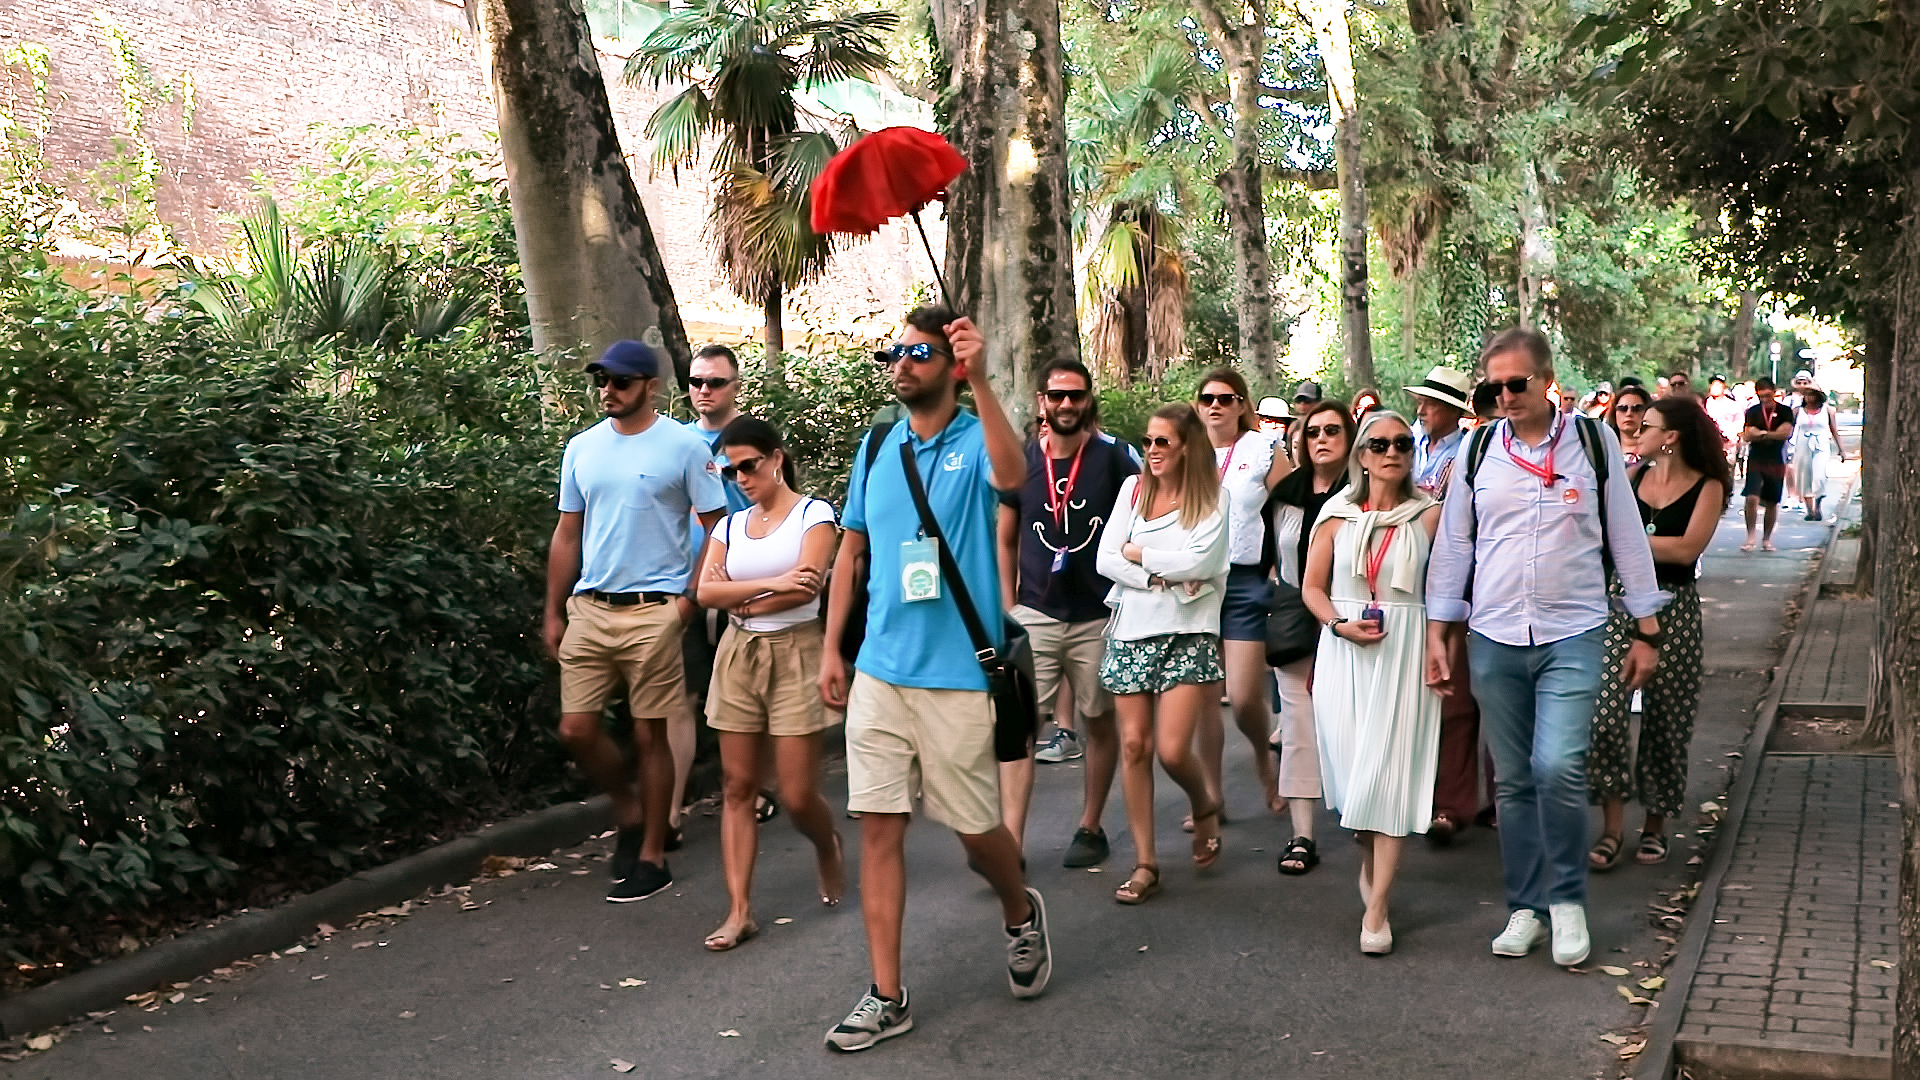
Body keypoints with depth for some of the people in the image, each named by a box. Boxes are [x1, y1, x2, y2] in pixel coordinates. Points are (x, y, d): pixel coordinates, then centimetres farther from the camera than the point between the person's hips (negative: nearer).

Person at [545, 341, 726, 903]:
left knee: (649, 735, 2)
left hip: (653, 610, -4)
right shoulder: (581, 448, 10)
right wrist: (554, 613, 12)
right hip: (588, 607, 5)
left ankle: (651, 857, 15)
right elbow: (567, 535, 15)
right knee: (576, 729, 2)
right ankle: (629, 810, 28)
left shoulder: (685, 446, -4)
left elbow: (716, 528, -2)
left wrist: (691, 599, -9)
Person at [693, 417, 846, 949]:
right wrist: (771, 584, -16)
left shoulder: (813, 514, -2)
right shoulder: (730, 525, 11)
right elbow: (705, 591, -3)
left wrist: (739, 599, -5)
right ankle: (739, 910, 4)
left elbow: (807, 587, -17)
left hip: (795, 652, -4)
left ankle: (828, 848, 29)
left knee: (797, 795, -5)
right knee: (737, 786, 1)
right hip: (737, 655, 5)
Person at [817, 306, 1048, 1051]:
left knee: (975, 826, 7)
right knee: (879, 827, 3)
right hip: (878, 672, 4)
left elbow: (1013, 475, -30)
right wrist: (831, 648, 10)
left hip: (958, 674, -4)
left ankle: (1020, 914, 39)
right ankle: (887, 997, 11)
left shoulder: (974, 442, -5)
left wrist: (980, 380, -40)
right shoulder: (876, 449, 9)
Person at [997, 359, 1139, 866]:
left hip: (1098, 616, 0)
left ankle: (1091, 828, 26)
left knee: (1099, 723, 11)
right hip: (1034, 615, 1)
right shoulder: (1019, 461, 2)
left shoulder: (1113, 458, -3)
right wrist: (1008, 607, 7)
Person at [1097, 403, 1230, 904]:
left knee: (1173, 749, -11)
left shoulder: (1212, 498, -1)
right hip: (1132, 630, 3)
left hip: (1187, 635, -3)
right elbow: (1105, 559, 0)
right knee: (1134, 745, 1)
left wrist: (1138, 553, -4)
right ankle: (1145, 863, 11)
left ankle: (1204, 807, 25)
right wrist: (1162, 578, -10)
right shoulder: (1133, 489, 8)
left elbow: (1198, 562, -14)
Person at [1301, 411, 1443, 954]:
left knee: (1390, 771, -6)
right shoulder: (1336, 515, 6)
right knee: (1349, 763, 5)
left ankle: (1376, 908, -3)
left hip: (1404, 651, -2)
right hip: (1345, 652, 2)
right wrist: (1341, 624, -9)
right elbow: (1312, 587, 8)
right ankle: (1370, 861, 34)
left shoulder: (1429, 515, 1)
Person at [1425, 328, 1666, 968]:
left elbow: (1627, 537, 6)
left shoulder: (1593, 442, 2)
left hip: (1573, 636, -2)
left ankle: (1568, 898, 4)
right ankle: (1526, 907, 20)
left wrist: (1646, 630, 6)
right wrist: (1437, 633, 8)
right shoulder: (1478, 450, 7)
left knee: (1558, 767, -17)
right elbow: (1453, 544, 11)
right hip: (1494, 639, 3)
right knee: (1512, 780, 7)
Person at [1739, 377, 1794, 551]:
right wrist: (1773, 435, -11)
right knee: (1752, 498, -16)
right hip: (1755, 460, 0)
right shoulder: (1753, 412, 5)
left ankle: (1766, 539, 19)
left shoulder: (1785, 411, 2)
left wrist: (1761, 434, -12)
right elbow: (1746, 436, -5)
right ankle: (1750, 537, -8)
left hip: (1776, 463, 0)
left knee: (1772, 503, 7)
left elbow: (1786, 432, -14)